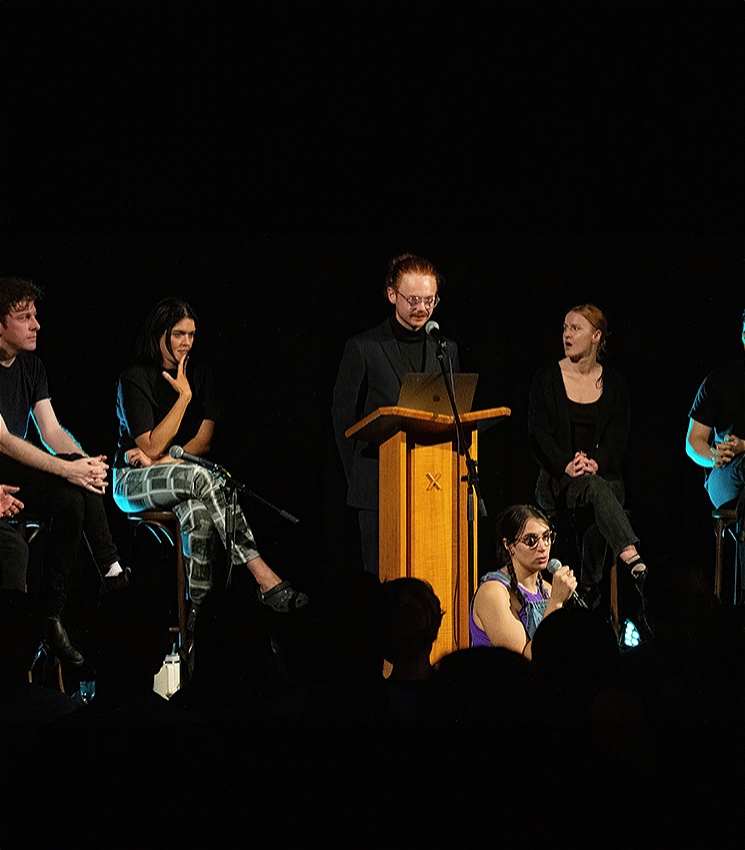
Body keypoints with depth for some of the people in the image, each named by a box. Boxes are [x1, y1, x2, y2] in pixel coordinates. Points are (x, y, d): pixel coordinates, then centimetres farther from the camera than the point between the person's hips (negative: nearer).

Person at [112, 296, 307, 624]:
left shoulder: (200, 377, 10)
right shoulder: (134, 379, -7)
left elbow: (203, 441, 2)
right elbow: (153, 447, -16)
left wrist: (164, 457, -15)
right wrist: (184, 396, -15)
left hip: (180, 477, 5)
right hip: (134, 481, -5)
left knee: (198, 512, -35)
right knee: (201, 477, -36)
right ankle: (265, 580, -43)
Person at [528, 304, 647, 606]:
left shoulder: (613, 383, 11)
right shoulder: (547, 377, 7)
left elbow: (618, 437, 3)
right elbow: (538, 431, -3)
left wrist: (595, 463, -18)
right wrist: (566, 465, -19)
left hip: (603, 475, 2)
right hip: (556, 483, -1)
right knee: (595, 488, -36)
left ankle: (588, 594, -34)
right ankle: (634, 560, -58)